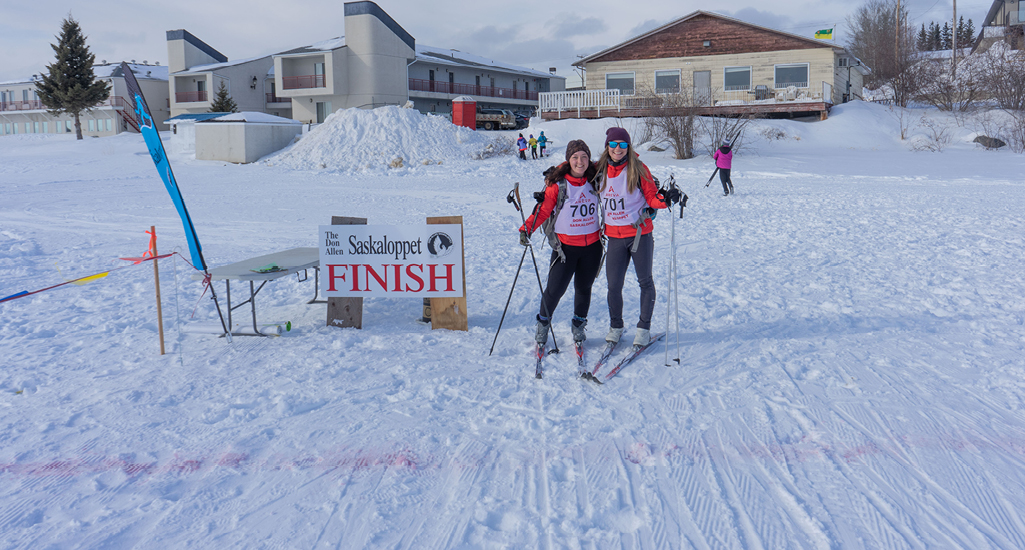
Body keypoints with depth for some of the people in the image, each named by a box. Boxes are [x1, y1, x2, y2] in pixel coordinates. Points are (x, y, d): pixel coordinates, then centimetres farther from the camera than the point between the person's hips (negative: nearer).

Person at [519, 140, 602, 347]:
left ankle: (578, 325, 34)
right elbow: (543, 210, -10)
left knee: (584, 287, 12)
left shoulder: (596, 178, 0)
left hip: (592, 245, 3)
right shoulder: (557, 183, -10)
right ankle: (543, 324, 21)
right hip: (566, 246, -3)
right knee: (555, 288, -5)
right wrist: (527, 229, -22)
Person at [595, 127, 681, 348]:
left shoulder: (638, 169, -6)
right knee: (613, 285, 3)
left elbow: (651, 197, -5)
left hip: (640, 233, -2)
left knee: (645, 281, 7)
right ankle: (615, 327, 23)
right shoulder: (600, 170, 4)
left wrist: (665, 199, -26)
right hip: (614, 236, 3)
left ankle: (644, 328, 20)